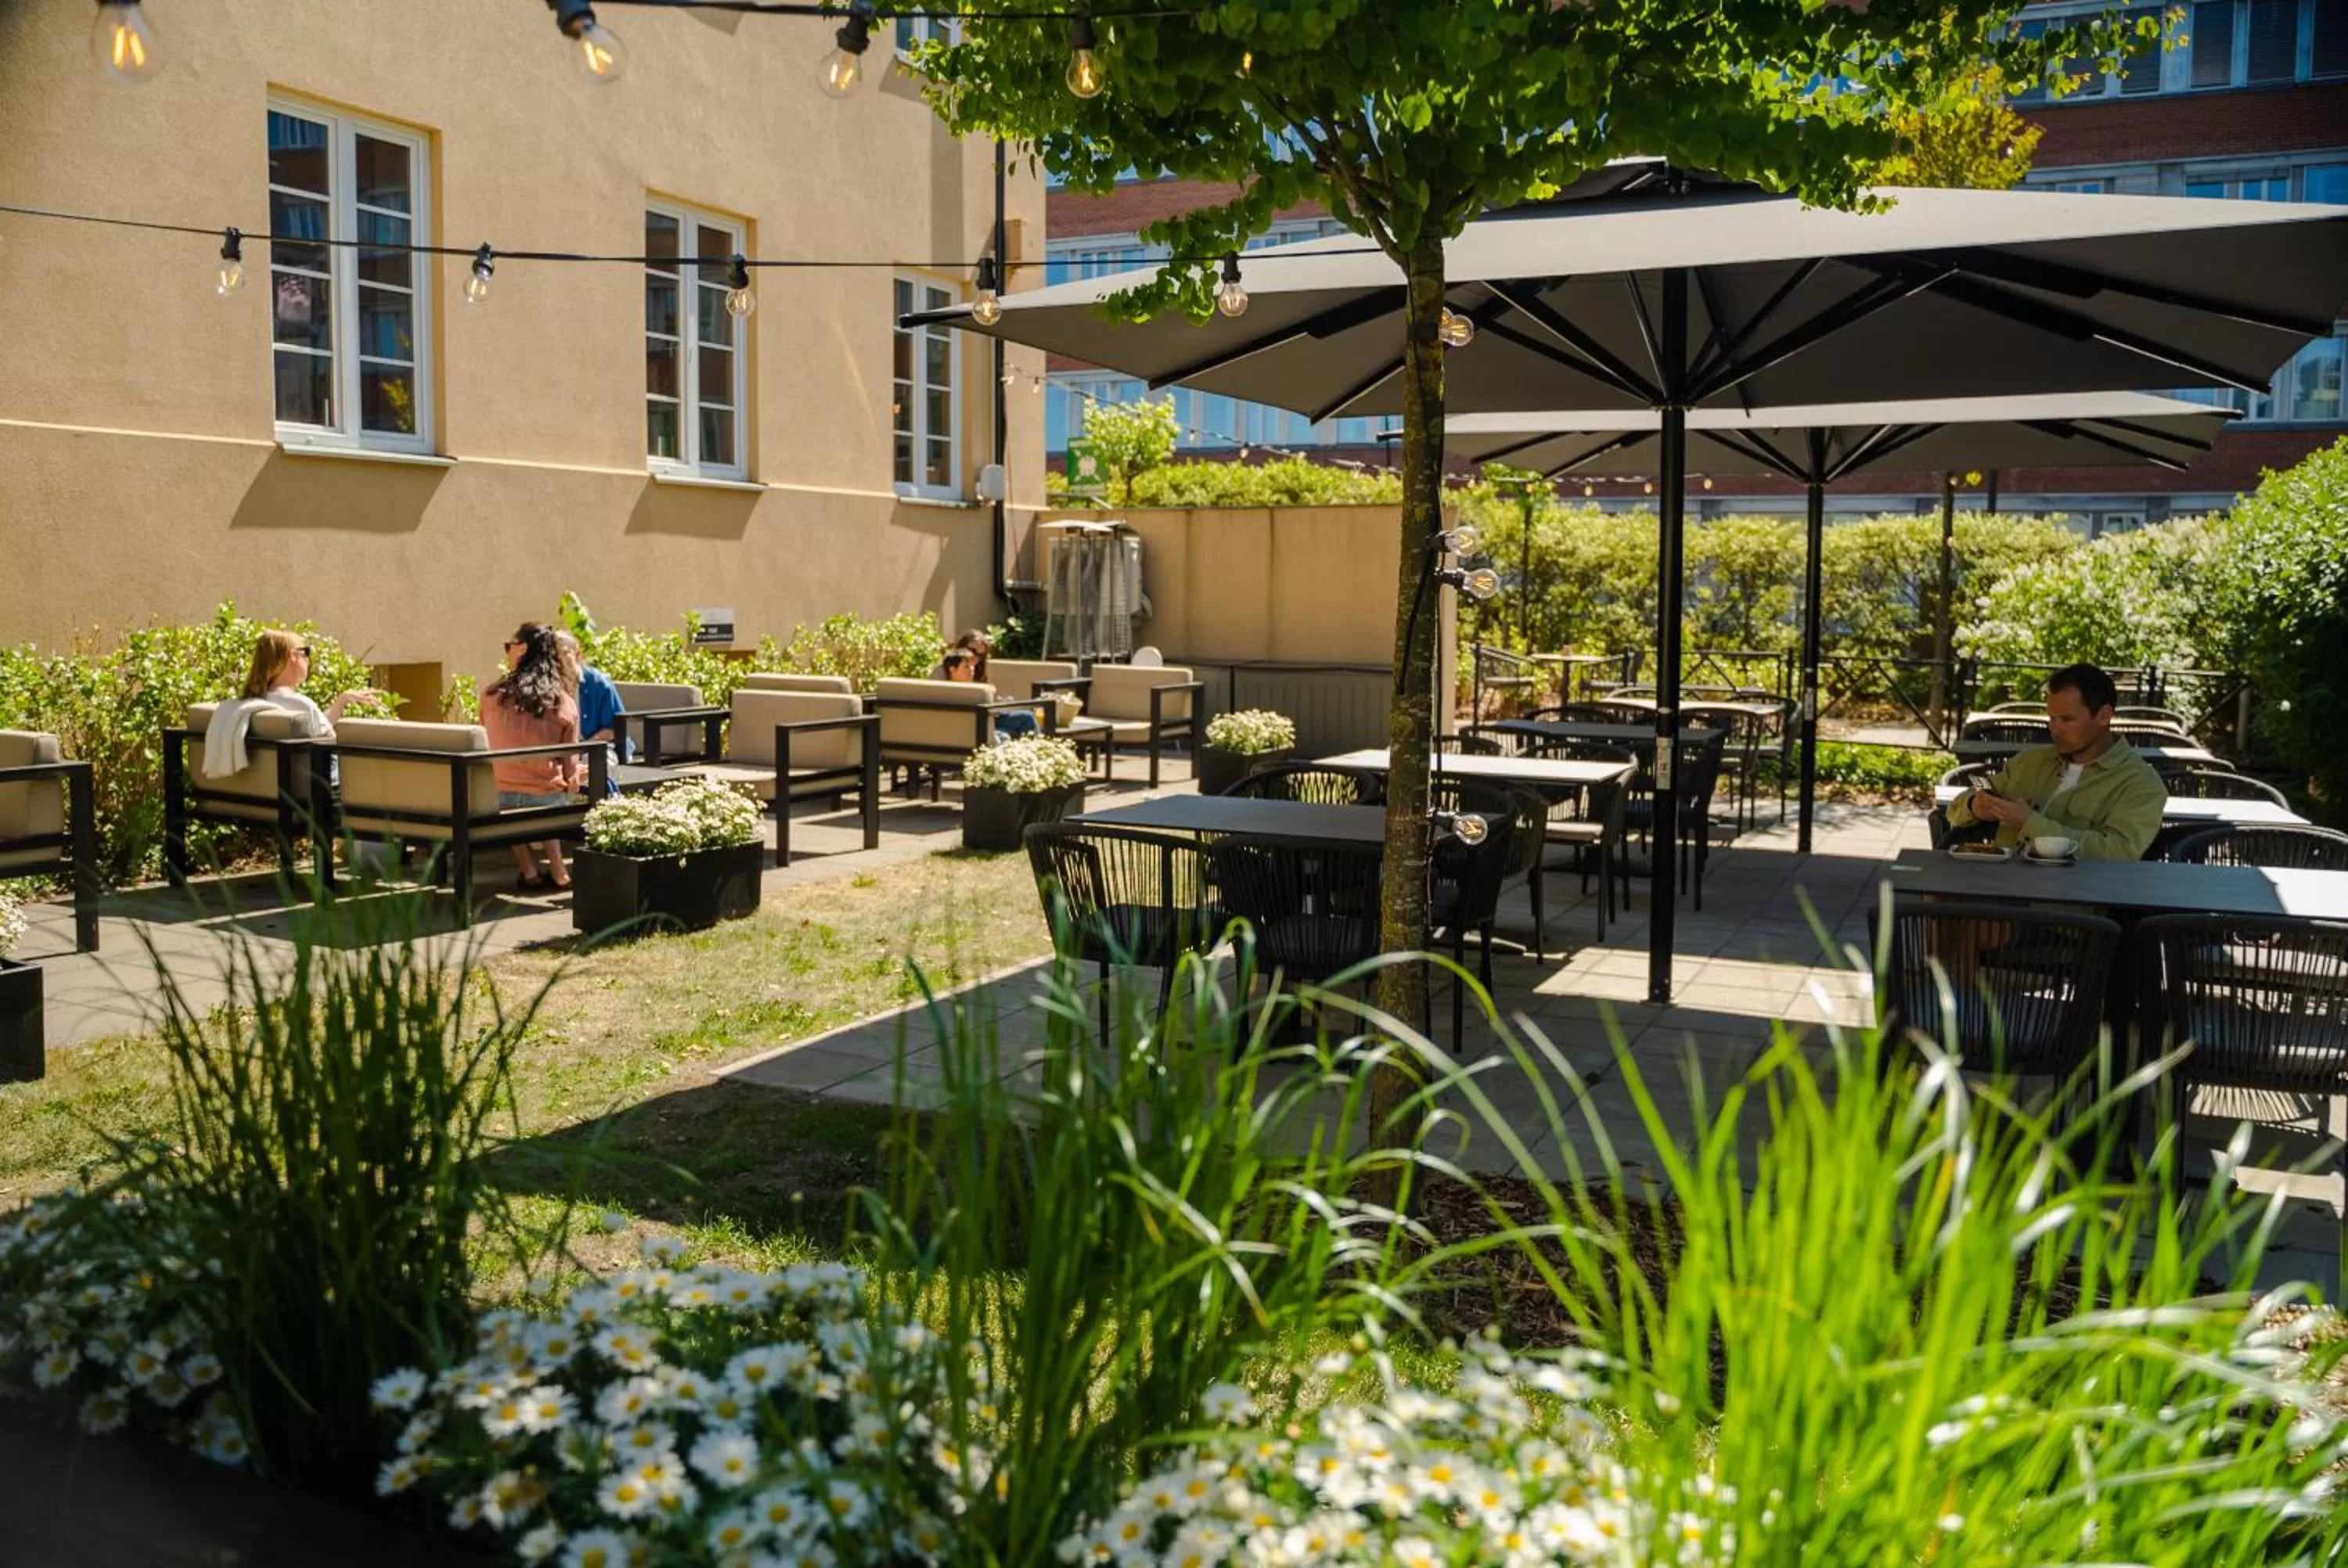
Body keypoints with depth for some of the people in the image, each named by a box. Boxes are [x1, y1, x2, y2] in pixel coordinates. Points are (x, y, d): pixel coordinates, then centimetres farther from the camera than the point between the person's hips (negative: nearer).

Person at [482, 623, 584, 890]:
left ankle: (529, 871, 22)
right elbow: (570, 761, 4)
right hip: (549, 797, 0)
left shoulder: (493, 695, -2)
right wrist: (573, 780, 23)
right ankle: (557, 872, 24)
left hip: (500, 796, 0)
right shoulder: (564, 702, -3)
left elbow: (485, 746, 14)